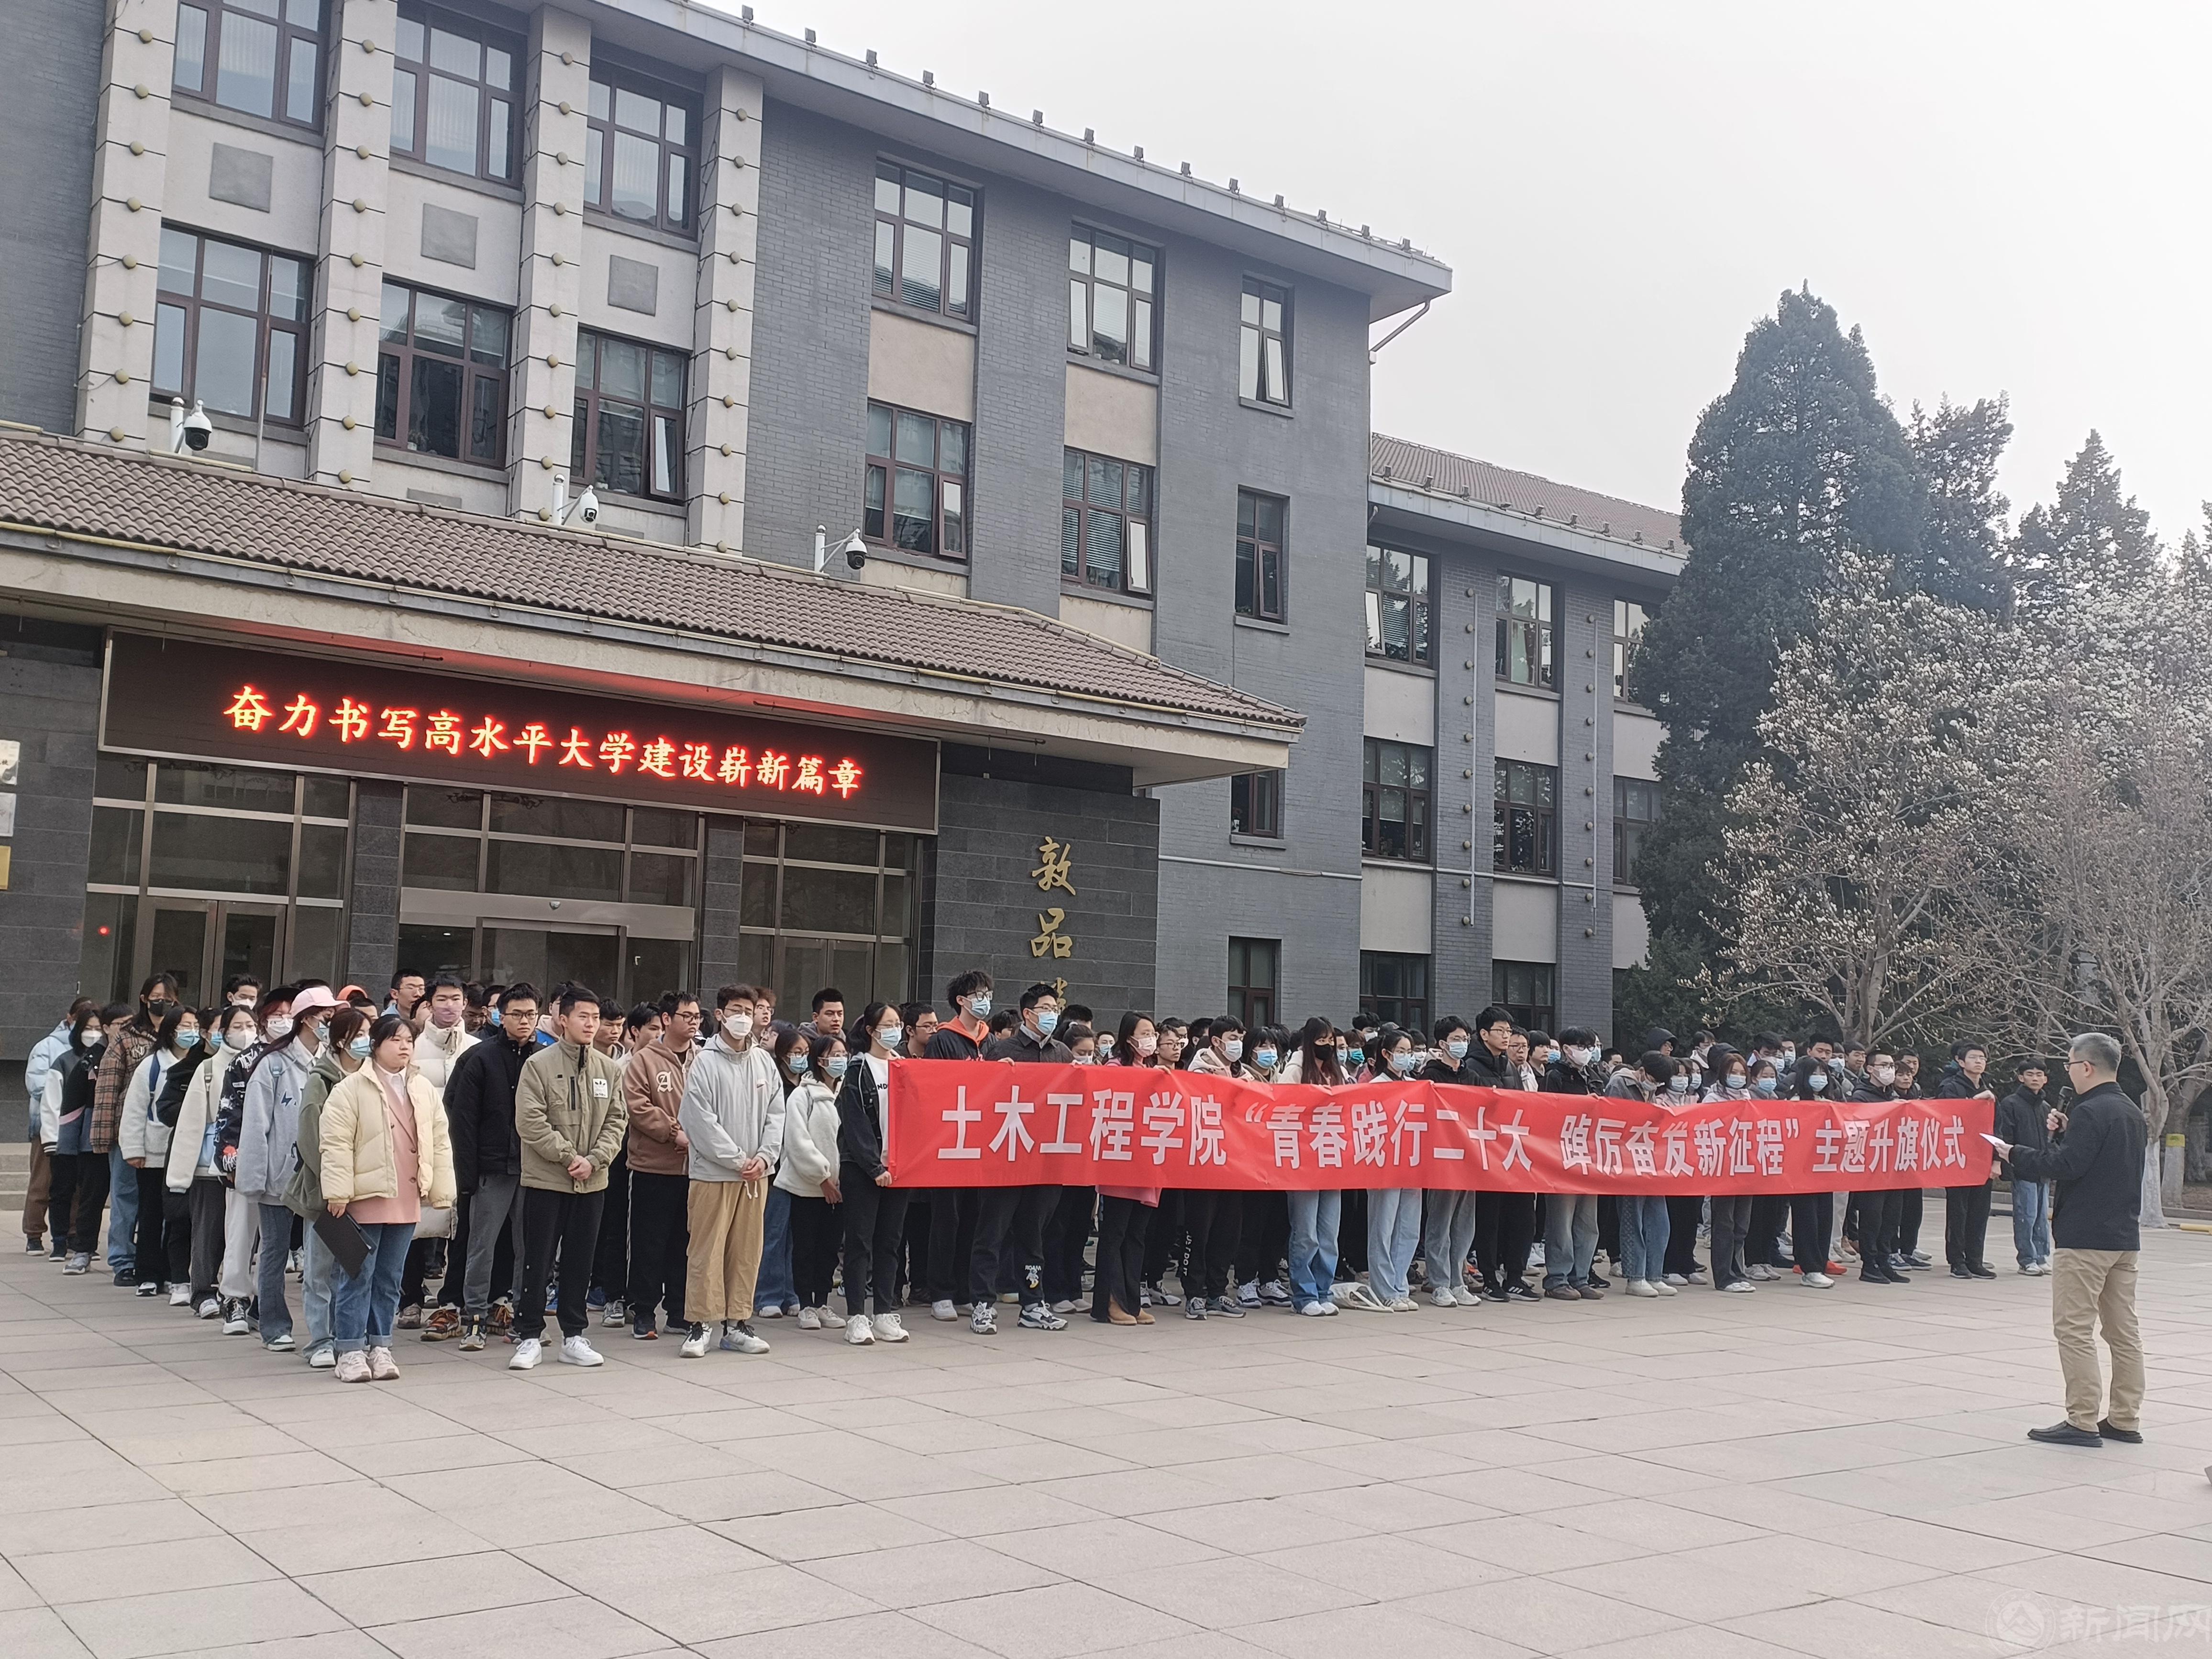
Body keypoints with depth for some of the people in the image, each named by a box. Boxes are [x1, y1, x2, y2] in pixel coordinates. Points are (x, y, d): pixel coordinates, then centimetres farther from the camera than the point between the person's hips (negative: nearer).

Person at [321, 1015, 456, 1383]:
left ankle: (380, 1347, 21)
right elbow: (336, 1144, -10)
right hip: (365, 1199, -5)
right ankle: (350, 1352, 8)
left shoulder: (424, 1090, 10)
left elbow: (439, 1142, 11)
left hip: (406, 1200, 5)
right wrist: (338, 1193, -15)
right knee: (358, 1276, 1)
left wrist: (442, 1193, 6)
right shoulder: (352, 1089, -6)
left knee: (389, 1278, 12)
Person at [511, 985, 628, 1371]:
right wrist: (569, 1156, -15)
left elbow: (616, 1122, 6)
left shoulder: (609, 1069, 7)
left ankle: (574, 1336, 20)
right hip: (545, 1180, -4)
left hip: (592, 1181, 4)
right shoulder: (539, 1064, -7)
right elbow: (530, 1122, -12)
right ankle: (530, 1337, 10)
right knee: (538, 1261, 2)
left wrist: (594, 1159, -9)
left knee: (580, 1261, 11)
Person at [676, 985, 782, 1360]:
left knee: (747, 1251, 9)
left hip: (756, 1174, 5)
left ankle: (737, 1323, 17)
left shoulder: (764, 1061, 8)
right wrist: (737, 1160, -12)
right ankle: (700, 1325, 6)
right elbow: (700, 1119, -12)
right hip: (714, 1172, -5)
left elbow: (776, 1114, 9)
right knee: (708, 1250, -2)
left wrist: (765, 1157, -5)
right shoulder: (706, 1062, -7)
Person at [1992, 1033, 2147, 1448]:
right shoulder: (2133, 1114, 15)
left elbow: (2066, 1166, -21)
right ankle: (2125, 1420, 16)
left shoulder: (2090, 1112, -15)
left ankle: (2083, 1422, -5)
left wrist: (2015, 1155, -10)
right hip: (2125, 1238, 9)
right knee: (2123, 1328, 11)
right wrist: (2065, 1133, 8)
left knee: (2074, 1328, -5)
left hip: (2084, 1238, -9)